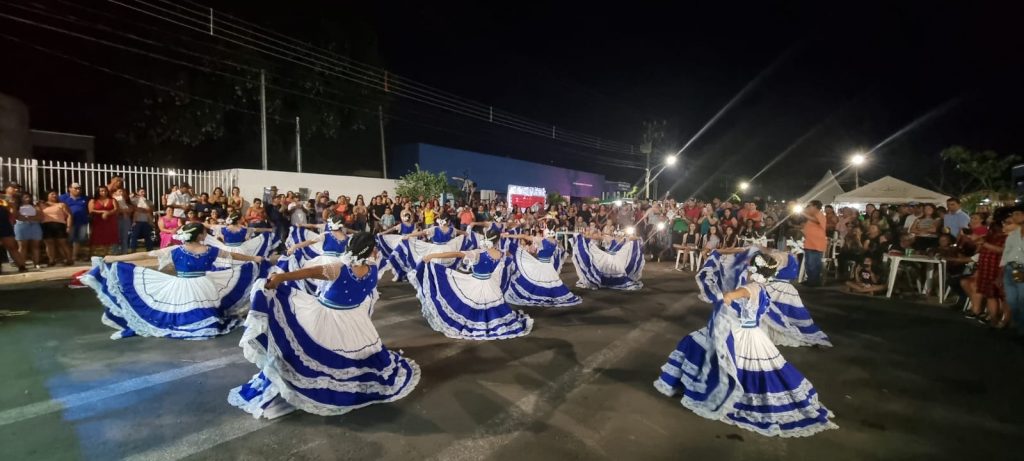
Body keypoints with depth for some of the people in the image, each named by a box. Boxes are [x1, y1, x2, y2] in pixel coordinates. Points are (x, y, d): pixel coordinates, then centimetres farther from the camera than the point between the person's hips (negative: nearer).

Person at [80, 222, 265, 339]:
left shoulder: (176, 251, -6)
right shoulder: (209, 251, -2)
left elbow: (144, 255, -4)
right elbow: (233, 256, 11)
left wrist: (113, 258, 3)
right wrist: (255, 258, 26)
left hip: (180, 290, 0)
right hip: (203, 289, 0)